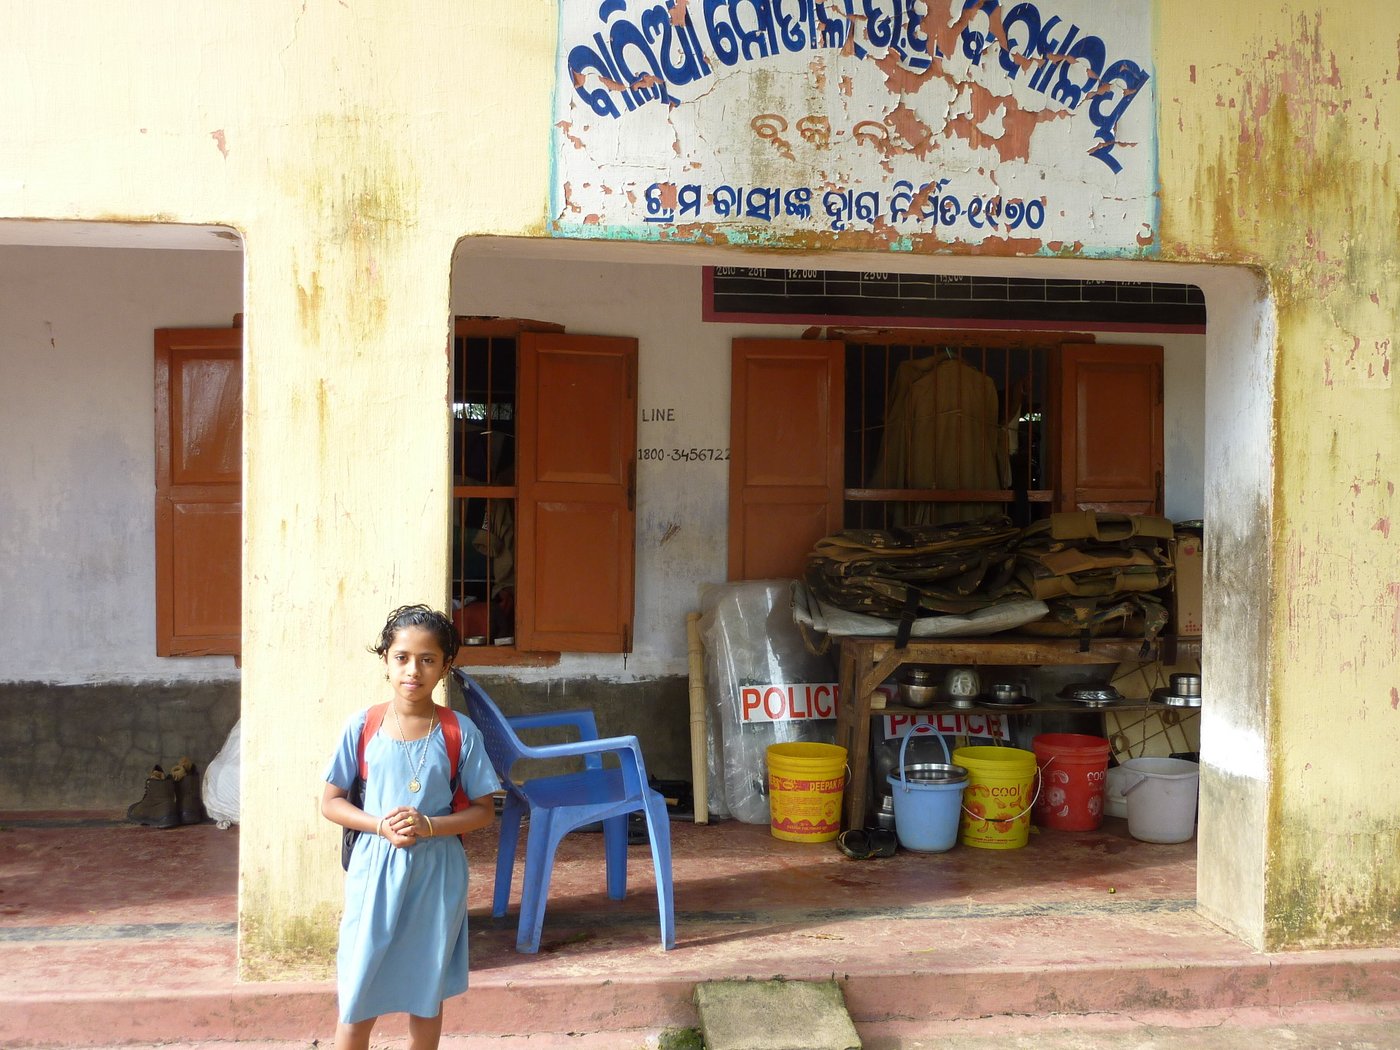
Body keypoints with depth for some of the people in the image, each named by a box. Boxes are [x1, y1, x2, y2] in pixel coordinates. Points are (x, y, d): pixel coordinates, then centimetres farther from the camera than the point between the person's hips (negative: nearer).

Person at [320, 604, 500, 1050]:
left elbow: (484, 809, -1)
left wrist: (429, 826, -17)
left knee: (427, 995, 13)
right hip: (374, 869, 0)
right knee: (357, 999, 4)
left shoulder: (459, 732, -5)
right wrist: (381, 826, -16)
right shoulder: (362, 727, -4)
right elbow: (330, 802, 1)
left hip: (437, 873, 0)